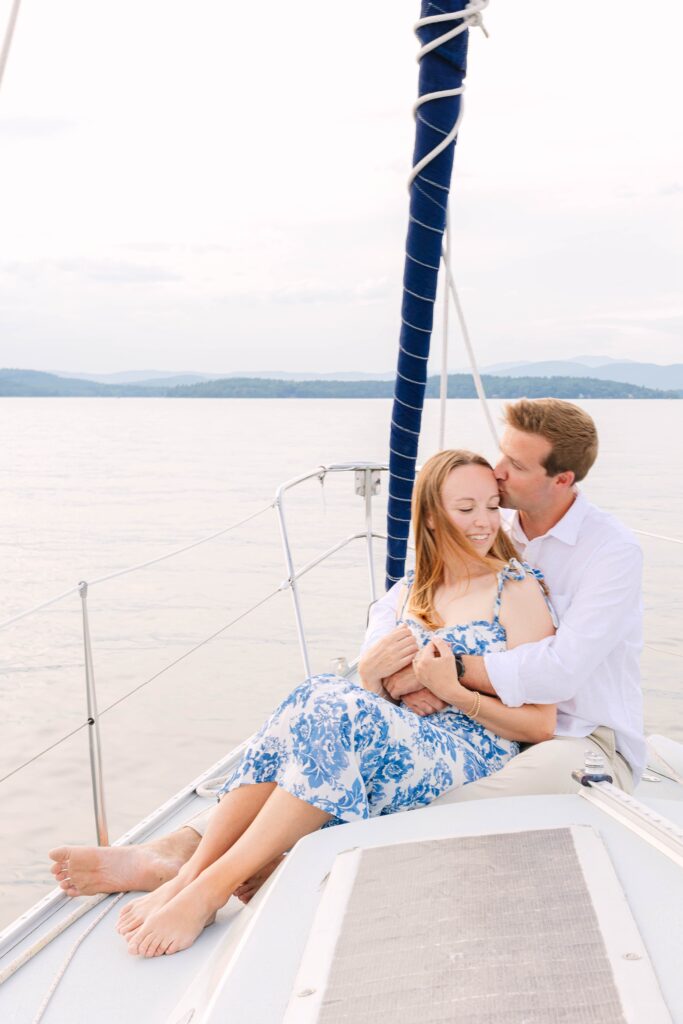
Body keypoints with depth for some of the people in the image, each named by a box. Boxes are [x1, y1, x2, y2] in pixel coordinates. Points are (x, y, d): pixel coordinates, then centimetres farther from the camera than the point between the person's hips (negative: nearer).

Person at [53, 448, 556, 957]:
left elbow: (541, 726, -3)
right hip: (408, 741, 5)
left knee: (340, 710, -32)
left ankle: (212, 887, -33)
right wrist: (370, 674, -6)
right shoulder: (413, 592, 17)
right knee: (319, 695, -27)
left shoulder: (518, 589, 1)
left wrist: (455, 693, -16)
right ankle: (188, 872, -31)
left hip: (477, 758, -5)